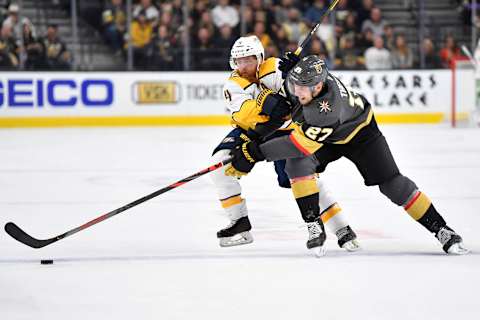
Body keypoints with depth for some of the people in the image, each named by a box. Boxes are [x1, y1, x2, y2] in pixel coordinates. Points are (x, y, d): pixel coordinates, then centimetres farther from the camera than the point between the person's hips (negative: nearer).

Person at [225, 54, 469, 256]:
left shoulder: (328, 110, -46)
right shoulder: (303, 76, -28)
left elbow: (300, 145, -47)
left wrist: (256, 152, -49)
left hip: (359, 131, -6)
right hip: (324, 136, 6)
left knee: (391, 183, -9)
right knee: (297, 165, -23)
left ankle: (440, 229, 4)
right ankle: (314, 225, -16)